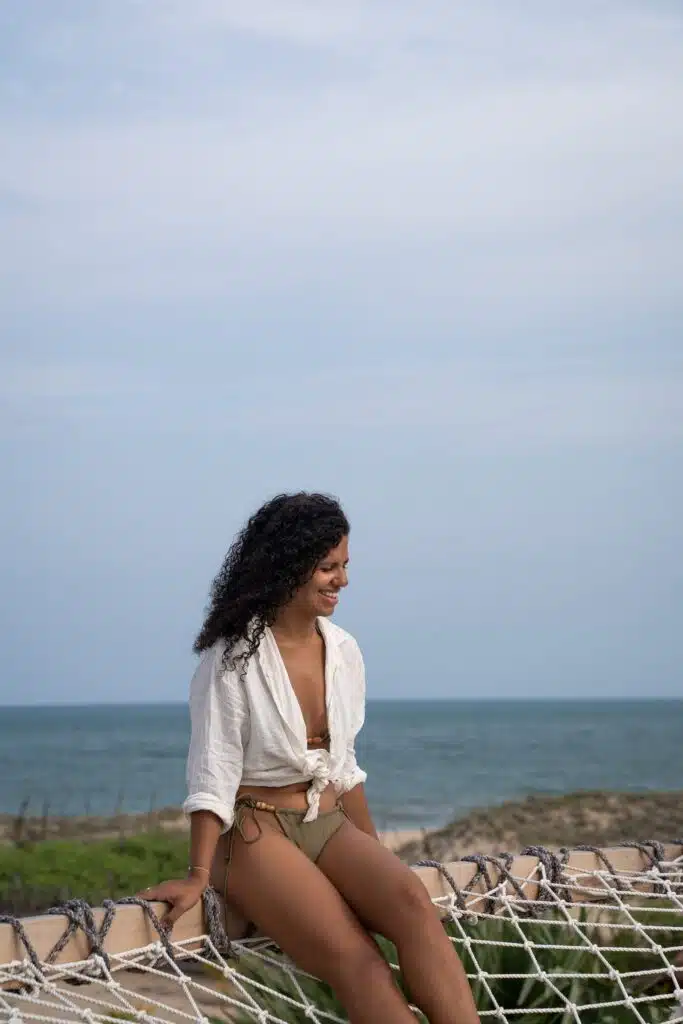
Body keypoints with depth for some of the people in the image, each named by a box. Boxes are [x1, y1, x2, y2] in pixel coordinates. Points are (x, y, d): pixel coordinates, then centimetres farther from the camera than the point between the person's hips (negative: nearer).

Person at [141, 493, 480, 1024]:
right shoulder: (234, 658, -8)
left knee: (412, 901, -28)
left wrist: (373, 854, 19)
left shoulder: (344, 651, 8)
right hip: (257, 830, -5)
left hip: (330, 826, 5)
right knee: (355, 957, -28)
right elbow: (214, 775, -9)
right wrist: (199, 875, -14)